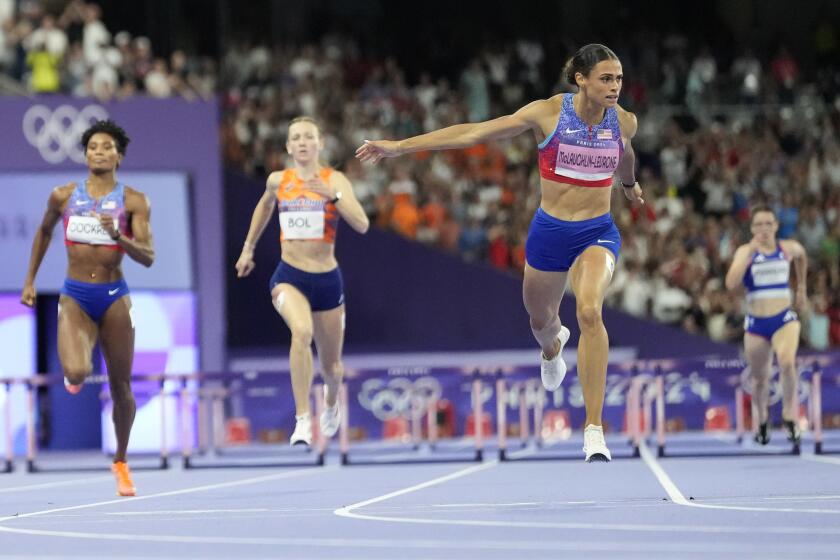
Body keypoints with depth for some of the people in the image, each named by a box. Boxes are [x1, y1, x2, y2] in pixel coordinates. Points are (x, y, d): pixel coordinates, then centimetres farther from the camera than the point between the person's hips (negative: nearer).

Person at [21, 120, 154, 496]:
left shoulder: (133, 201, -3)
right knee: (76, 373, -24)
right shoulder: (64, 196, 3)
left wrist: (118, 235, -26)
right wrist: (30, 280, 21)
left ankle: (121, 462, 26)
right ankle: (74, 373, 17)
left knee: (120, 387, 6)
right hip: (75, 297, 0)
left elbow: (148, 257, -9)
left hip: (114, 296, 0)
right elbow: (44, 231, 21)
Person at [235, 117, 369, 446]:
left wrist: (333, 195, -30)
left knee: (331, 366, 15)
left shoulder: (335, 180, -6)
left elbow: (362, 225, -19)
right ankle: (302, 420, -34)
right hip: (289, 276, 0)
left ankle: (331, 403, 53)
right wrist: (248, 248, 28)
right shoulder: (278, 181, 2)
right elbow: (265, 206, 26)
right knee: (301, 331, -34)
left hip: (327, 279, 0)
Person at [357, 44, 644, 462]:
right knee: (540, 320, 22)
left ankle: (594, 429, -29)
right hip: (549, 231, 1)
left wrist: (629, 183, 44)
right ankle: (553, 347, 65)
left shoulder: (624, 121, -5)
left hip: (597, 233, -1)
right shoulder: (548, 113, -12)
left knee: (589, 310, -29)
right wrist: (400, 146, -15)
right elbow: (475, 133, -12)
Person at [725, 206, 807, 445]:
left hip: (785, 319, -1)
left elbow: (801, 256, 28)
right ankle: (762, 421, 40)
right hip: (756, 323, 1)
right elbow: (731, 283, -20)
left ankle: (789, 415, -13)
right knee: (759, 378, 12)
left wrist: (801, 287, 29)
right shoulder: (745, 251, -4)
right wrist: (750, 253, -21)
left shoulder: (789, 248, 2)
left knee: (787, 363, -29)